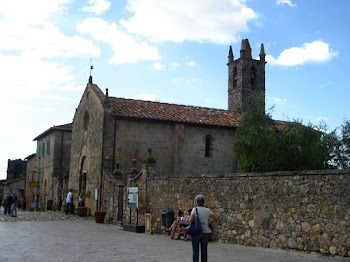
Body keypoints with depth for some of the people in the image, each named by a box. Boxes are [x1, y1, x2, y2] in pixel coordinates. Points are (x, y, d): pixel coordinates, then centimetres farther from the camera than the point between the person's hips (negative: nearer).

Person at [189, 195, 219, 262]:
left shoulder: (195, 209, -8)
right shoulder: (207, 210, 3)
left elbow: (191, 220, -18)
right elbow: (217, 217, 4)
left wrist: (191, 221, 4)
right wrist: (209, 223, 11)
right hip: (205, 232, 3)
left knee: (195, 251, 3)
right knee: (204, 251, 9)